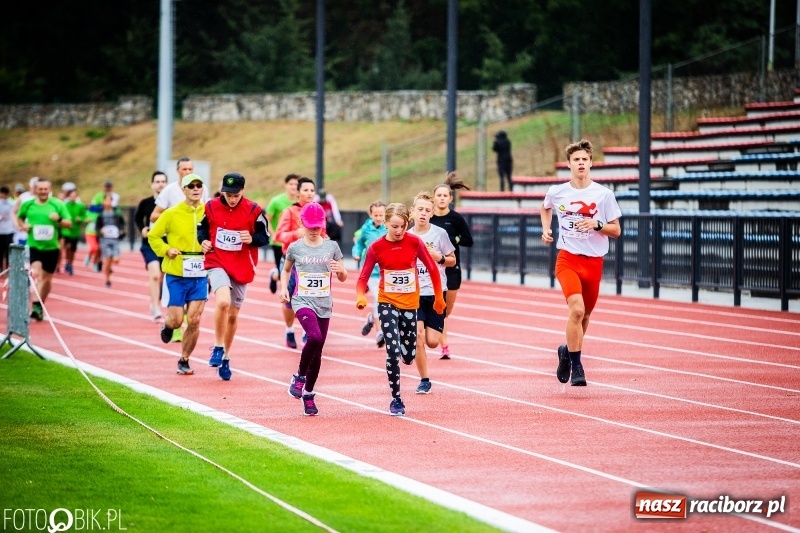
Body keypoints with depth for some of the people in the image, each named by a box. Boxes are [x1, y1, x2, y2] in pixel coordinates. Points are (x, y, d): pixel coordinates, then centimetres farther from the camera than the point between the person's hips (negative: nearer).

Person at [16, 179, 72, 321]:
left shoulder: (58, 204, -2)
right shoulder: (27, 205, 0)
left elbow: (69, 224, 0)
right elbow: (19, 218, 18)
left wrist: (59, 220, -21)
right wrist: (23, 225, -4)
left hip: (51, 247, 2)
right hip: (33, 246, -2)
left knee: (47, 279, 12)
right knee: (35, 274, -22)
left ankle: (41, 307, 32)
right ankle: (35, 307, -30)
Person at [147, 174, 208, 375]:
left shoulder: (209, 213, 1)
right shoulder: (171, 214, -4)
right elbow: (153, 236, 5)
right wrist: (166, 250, -10)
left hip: (200, 275, 1)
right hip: (176, 275, -1)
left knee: (194, 320, -3)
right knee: (176, 321, 0)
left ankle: (184, 360, 15)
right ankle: (168, 325, 38)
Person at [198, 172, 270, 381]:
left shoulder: (254, 210, -7)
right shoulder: (211, 207, -3)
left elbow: (265, 238, -1)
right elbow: (201, 229, 11)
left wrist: (252, 239, -22)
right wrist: (203, 241, -10)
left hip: (242, 268, 1)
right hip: (217, 264, -1)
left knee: (233, 315, 11)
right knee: (223, 302, -28)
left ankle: (225, 358, 28)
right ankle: (218, 347, -10)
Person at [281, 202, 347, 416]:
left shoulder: (332, 246, 4)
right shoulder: (295, 248, 1)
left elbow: (343, 278, 10)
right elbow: (286, 270, 18)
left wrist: (340, 270, -12)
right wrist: (283, 288, 1)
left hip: (324, 304, 3)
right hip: (302, 301, -3)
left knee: (317, 350, 6)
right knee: (315, 337, -27)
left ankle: (308, 394, 20)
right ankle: (300, 376, -5)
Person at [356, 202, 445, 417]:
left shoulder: (414, 242, -8)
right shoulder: (377, 247, -10)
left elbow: (432, 268, 3)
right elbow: (363, 278, -7)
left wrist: (439, 297, 9)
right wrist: (361, 296, -27)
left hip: (410, 304, 2)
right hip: (387, 303, -2)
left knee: (408, 356, 10)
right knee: (393, 352, -14)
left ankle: (399, 336, 46)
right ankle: (396, 399, -1)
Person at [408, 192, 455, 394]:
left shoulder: (439, 233, -3)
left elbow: (452, 260, 6)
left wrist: (439, 258, -13)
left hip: (436, 292, -1)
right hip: (413, 293, 1)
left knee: (432, 341, -4)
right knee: (418, 336, -13)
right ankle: (424, 380, 1)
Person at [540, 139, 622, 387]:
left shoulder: (604, 194, -3)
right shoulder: (557, 192, 0)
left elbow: (616, 230, 1)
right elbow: (545, 208, 25)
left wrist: (596, 224, -17)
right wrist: (546, 229, 8)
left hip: (594, 261, 2)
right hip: (567, 259, -2)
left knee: (585, 315, 11)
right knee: (577, 308, -22)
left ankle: (567, 351, 40)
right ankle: (576, 366, -14)